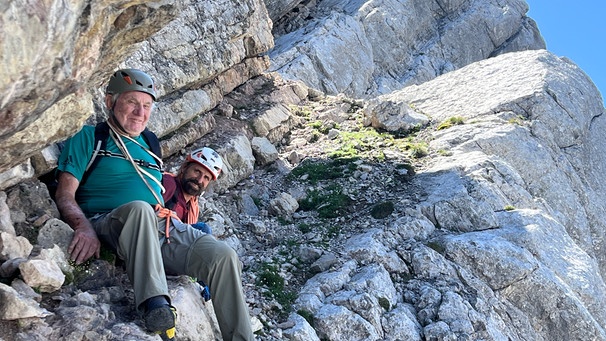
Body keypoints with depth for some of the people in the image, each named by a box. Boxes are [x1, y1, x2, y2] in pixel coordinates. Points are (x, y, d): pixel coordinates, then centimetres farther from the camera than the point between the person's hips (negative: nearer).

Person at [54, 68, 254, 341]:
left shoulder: (148, 144, 28)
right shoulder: (89, 137, 11)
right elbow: (65, 196, 0)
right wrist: (84, 227, -20)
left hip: (164, 227, 5)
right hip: (109, 226, -5)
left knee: (224, 256, -20)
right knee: (139, 208, -40)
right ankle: (155, 307, -50)